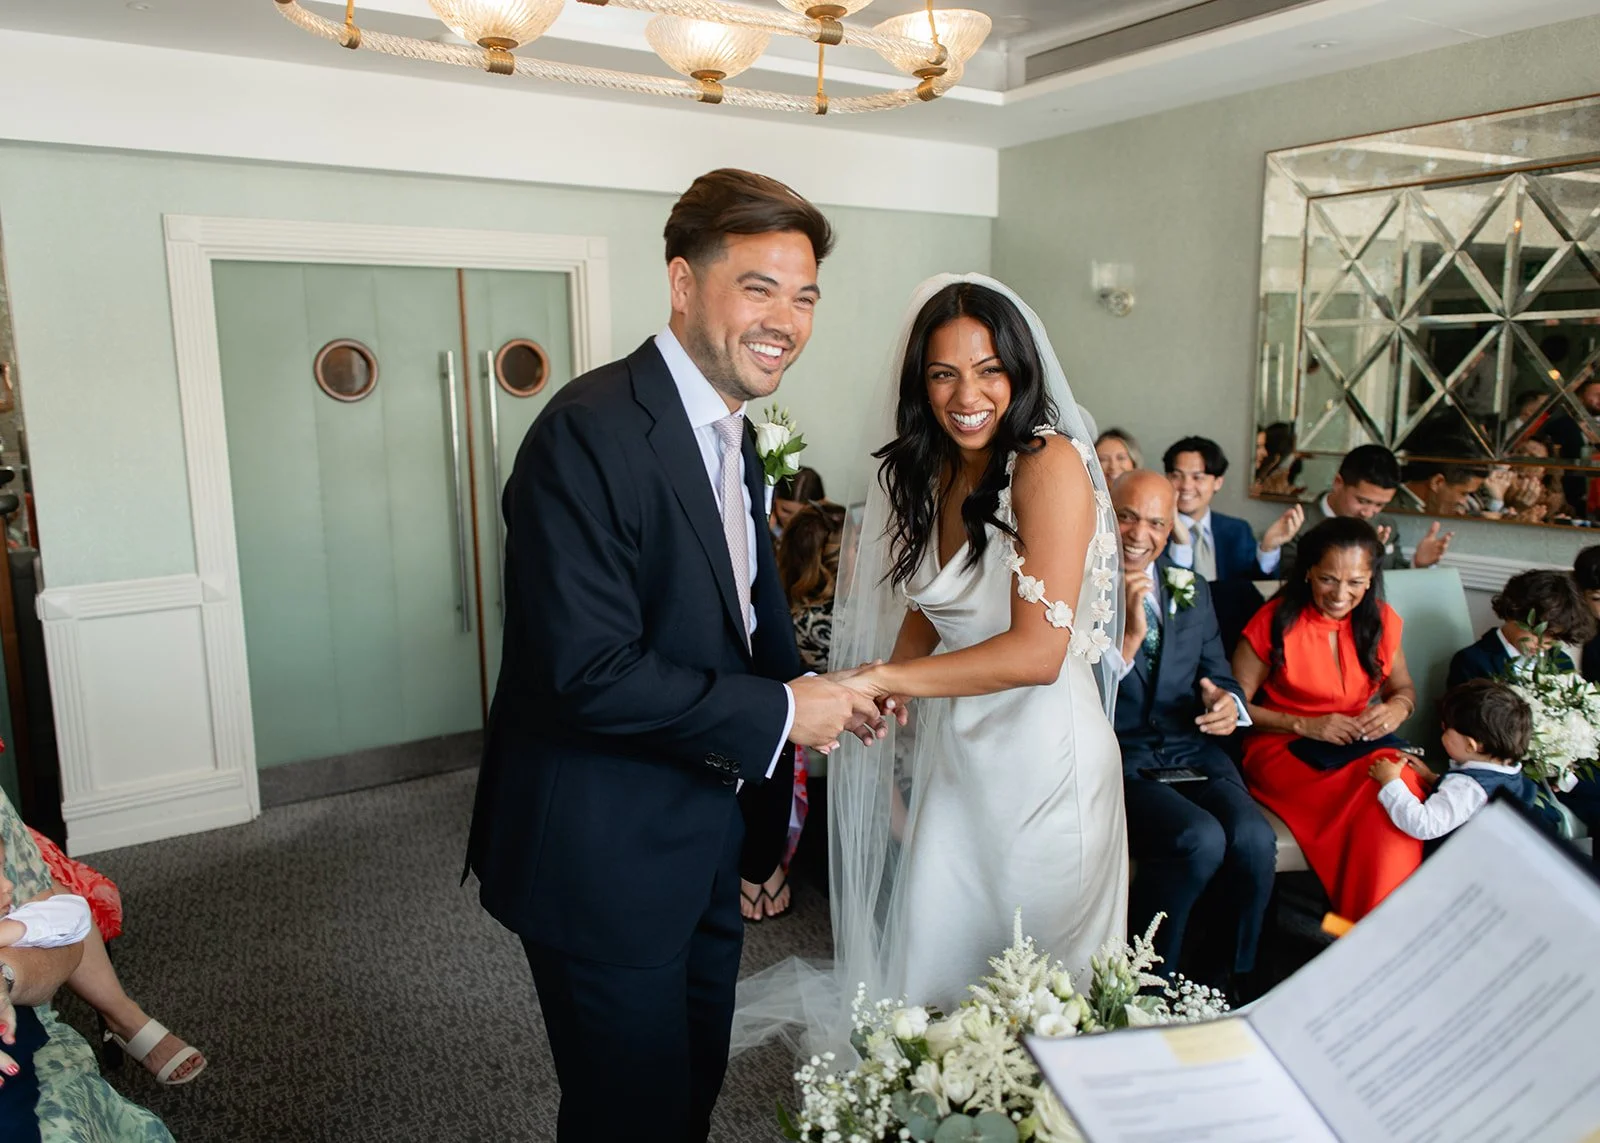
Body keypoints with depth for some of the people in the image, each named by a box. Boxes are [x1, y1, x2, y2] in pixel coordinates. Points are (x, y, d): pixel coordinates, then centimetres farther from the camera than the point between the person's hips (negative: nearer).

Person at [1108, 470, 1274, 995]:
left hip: (1194, 755, 5)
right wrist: (1129, 636, -20)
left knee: (1254, 840, -22)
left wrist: (1228, 703, -7)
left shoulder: (1192, 591, 16)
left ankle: (1236, 986, 1)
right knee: (1200, 840, -28)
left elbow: (1220, 678, 17)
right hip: (1117, 762, -5)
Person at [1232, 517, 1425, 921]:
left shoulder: (1381, 620, 5)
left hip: (1361, 745, 5)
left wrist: (1398, 707, -8)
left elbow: (1403, 686, 17)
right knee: (1380, 803, -32)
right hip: (1284, 748, -4)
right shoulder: (1275, 622, -9)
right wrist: (1305, 725, -18)